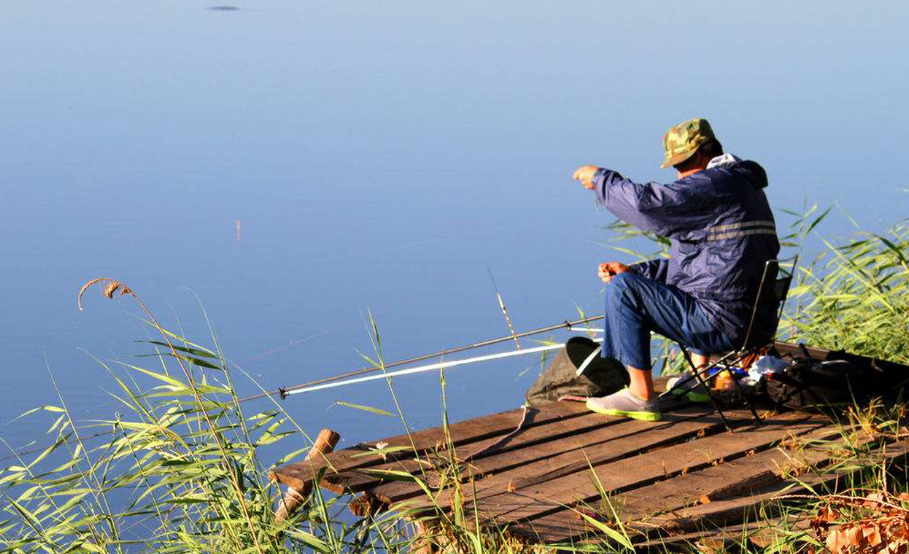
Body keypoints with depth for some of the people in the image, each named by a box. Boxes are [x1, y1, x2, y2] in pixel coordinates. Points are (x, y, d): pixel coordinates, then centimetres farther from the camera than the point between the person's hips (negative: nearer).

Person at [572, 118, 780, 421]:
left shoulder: (713, 184, -14)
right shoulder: (744, 185, 20)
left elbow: (646, 201, -20)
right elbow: (699, 260, 24)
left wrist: (600, 177, -2)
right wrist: (634, 270, 15)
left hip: (723, 323, -11)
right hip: (751, 317, 11)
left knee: (622, 289, -10)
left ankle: (641, 395, -6)